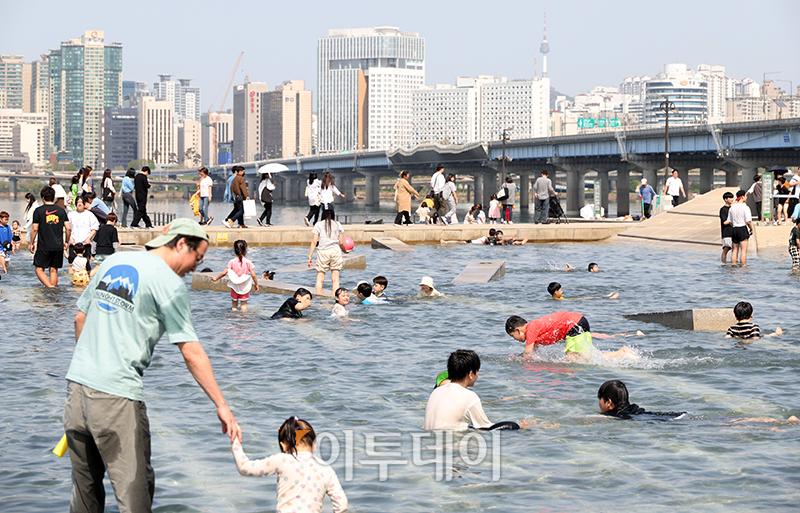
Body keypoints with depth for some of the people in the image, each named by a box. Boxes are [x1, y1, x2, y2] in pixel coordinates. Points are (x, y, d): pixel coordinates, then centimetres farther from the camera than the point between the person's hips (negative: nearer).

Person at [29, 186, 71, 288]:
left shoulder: (38, 211, -4)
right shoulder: (61, 211, 5)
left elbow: (34, 229, -6)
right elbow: (68, 228, 2)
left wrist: (31, 243, 5)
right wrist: (66, 242, 16)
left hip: (43, 246, -3)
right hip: (58, 246, 3)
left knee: (39, 269, 5)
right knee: (54, 270, 11)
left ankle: (49, 286, -16)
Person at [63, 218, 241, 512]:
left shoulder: (114, 261, 15)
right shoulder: (170, 283, -6)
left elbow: (80, 318, 23)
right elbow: (191, 353, -10)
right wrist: (221, 405, -7)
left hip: (77, 381, 8)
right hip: (116, 393, -7)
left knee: (85, 486, 18)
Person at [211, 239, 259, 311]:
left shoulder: (232, 262, -7)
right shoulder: (248, 262, -8)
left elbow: (224, 273, -7)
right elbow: (253, 275, -10)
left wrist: (216, 278, 7)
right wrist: (256, 284, 4)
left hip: (235, 287, 1)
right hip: (245, 288, -1)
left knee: (234, 305, 14)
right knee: (244, 304, 8)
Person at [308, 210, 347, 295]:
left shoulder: (318, 225, -1)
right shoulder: (338, 225, 4)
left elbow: (314, 242, -3)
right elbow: (341, 242, 4)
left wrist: (310, 257, 0)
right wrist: (345, 250, 24)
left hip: (322, 252, -1)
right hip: (335, 251, 1)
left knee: (320, 279, 4)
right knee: (335, 279, 4)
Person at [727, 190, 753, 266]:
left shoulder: (732, 207, 9)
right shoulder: (745, 207, -11)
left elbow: (730, 221, 13)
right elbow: (748, 221, -14)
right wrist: (751, 229, 2)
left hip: (734, 229, 6)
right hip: (743, 229, -6)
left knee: (735, 250, 11)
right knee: (744, 250, -4)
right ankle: (743, 265, -8)